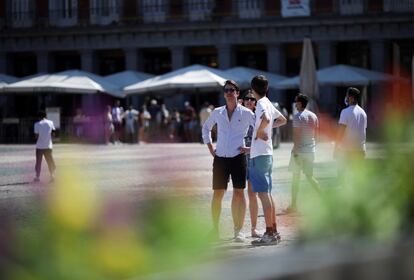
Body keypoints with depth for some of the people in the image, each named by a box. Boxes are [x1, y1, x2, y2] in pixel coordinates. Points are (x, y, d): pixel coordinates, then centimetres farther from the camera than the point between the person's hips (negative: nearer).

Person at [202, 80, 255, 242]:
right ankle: (215, 229, 13)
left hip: (238, 157, -2)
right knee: (217, 194, 3)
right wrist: (210, 147, 17)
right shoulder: (217, 113, 10)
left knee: (239, 193, -5)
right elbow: (206, 127, 26)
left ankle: (238, 230, -1)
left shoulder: (246, 113, 1)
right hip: (220, 158, 2)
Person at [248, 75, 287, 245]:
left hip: (259, 155, -9)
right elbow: (282, 120, 30)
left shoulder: (261, 104, -13)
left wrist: (259, 132, -18)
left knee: (263, 194, -8)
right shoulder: (269, 104, 14)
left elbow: (266, 119, -34)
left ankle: (269, 234, -9)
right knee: (267, 194, 13)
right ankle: (274, 231, 16)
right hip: (267, 154, 9)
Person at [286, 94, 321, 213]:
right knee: (309, 176, 14)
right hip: (311, 150, 6)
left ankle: (293, 205, 6)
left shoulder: (298, 116, -12)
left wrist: (295, 151, -17)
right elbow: (316, 134, 14)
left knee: (295, 177, 2)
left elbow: (296, 135, -17)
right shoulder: (313, 116, 10)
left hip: (299, 150, -6)